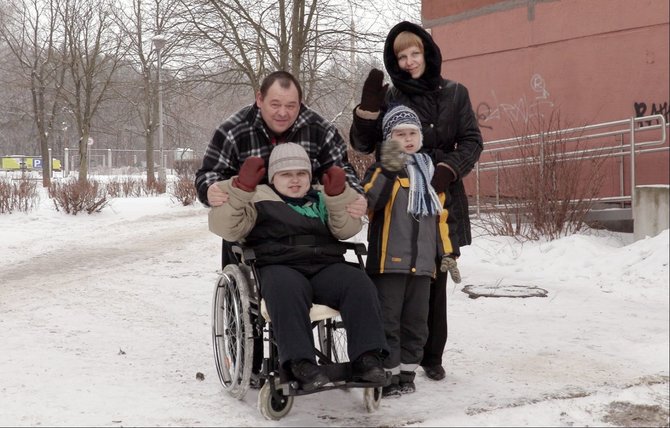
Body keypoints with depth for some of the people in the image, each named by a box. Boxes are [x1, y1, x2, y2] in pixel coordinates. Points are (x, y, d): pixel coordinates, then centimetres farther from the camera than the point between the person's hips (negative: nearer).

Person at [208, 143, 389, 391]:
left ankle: (367, 357, -33)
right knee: (288, 289, -40)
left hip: (326, 267, 4)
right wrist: (241, 188, -11)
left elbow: (348, 229, 12)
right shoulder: (259, 199, 16)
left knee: (359, 284, -28)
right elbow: (225, 227, 0)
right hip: (279, 267, -3)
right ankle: (300, 363, -45)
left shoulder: (321, 198, 27)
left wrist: (339, 194, -4)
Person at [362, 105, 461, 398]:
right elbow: (370, 201, -22)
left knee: (416, 323, 11)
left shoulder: (430, 174, 16)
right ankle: (388, 376, 5)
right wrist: (389, 170, -33)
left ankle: (407, 373, 21)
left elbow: (442, 217, 19)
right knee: (388, 321, -2)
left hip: (422, 262, 5)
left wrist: (447, 254, 13)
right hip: (389, 261, -5)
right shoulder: (381, 171, -2)